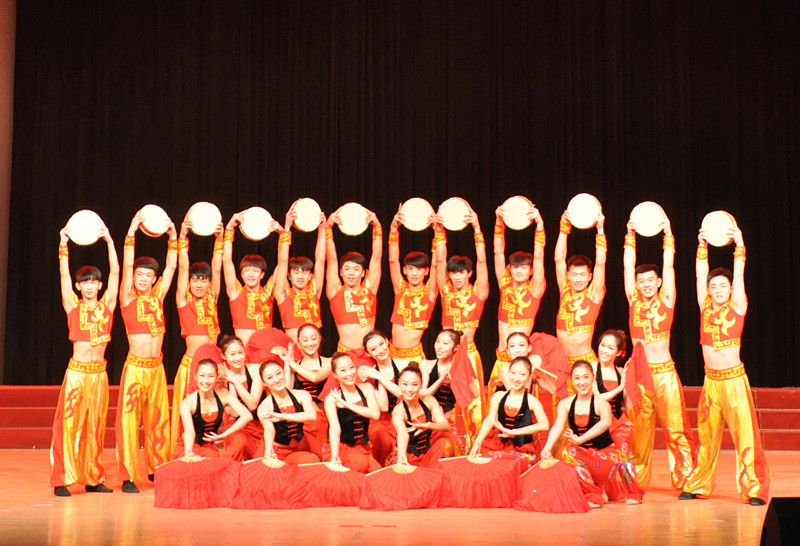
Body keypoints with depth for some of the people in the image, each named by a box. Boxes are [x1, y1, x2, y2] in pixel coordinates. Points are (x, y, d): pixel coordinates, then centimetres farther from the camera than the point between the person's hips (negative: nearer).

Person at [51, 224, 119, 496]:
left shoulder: (106, 305, 8)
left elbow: (115, 272, 2)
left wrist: (109, 241, -3)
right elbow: (64, 275, -5)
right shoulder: (73, 307, 3)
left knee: (96, 426, 8)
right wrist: (63, 245, -12)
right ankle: (62, 479, -2)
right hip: (77, 371, -2)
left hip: (99, 372, 3)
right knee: (69, 424, -4)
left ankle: (93, 479, 15)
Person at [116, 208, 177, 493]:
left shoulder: (158, 296, 9)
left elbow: (171, 266, 7)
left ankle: (157, 468, 25)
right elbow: (126, 265, -11)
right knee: (129, 419, -5)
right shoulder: (128, 298, -1)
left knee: (158, 419, 11)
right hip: (135, 366, -4)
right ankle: (127, 476, -3)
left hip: (157, 366, 4)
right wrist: (132, 232, -17)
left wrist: (173, 236, 0)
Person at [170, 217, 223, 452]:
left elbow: (216, 269, 3)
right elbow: (183, 268, -5)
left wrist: (220, 239, -6)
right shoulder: (184, 300, 2)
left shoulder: (212, 299, 9)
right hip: (190, 364, -3)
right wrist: (183, 237, -11)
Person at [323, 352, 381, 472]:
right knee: (361, 463, -34)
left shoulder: (366, 388, 6)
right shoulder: (331, 399, -8)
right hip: (340, 448, -5)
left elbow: (375, 414, -10)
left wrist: (346, 404, -13)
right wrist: (334, 456, -38)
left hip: (362, 448, 5)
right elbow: (335, 428, -23)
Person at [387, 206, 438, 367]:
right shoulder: (400, 288, 7)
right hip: (393, 353, 2)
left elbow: (436, 264, -10)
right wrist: (394, 228, -14)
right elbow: (393, 260, -3)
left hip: (415, 354, -2)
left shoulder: (429, 292, 1)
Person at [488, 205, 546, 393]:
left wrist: (539, 224, -15)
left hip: (524, 358, -3)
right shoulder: (505, 286, 8)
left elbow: (539, 257, -8)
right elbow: (499, 252, 5)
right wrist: (499, 222, -4)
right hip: (501, 357, 3)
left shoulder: (534, 290, 1)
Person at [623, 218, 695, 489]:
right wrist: (630, 234, 7)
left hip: (665, 372, -2)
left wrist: (667, 233, 0)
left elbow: (669, 266, 0)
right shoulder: (634, 301, 8)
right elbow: (628, 266, 7)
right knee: (638, 431, 5)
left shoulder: (666, 301, 4)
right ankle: (636, 481, 15)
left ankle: (686, 479, 1)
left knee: (676, 427, -4)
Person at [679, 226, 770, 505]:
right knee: (707, 435, 11)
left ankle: (755, 489, -3)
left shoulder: (737, 307, -1)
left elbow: (738, 276, -6)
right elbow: (700, 275, 8)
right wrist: (702, 246, 8)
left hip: (734, 380, -4)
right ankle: (698, 485, 20)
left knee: (745, 434, -6)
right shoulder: (705, 307, 7)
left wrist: (739, 245, -5)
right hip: (710, 381, 4)